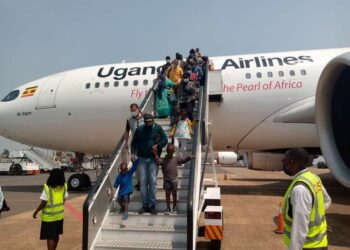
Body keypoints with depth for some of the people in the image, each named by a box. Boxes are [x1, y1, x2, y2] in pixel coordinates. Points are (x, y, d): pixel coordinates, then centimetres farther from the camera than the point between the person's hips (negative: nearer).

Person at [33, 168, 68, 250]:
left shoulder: (48, 188, -20)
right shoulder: (63, 186, -4)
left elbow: (43, 203, -19)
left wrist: (36, 212, -5)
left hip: (49, 216, -6)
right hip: (59, 214, 6)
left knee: (50, 237, 2)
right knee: (56, 235, 22)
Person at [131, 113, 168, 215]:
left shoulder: (157, 128, 0)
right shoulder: (139, 129, 5)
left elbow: (165, 139, 1)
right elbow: (133, 142, 11)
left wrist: (158, 145, -16)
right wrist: (133, 153, -3)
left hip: (153, 159, -2)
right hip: (142, 159, 2)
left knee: (153, 181, -2)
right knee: (143, 182, 3)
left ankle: (152, 205, 8)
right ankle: (144, 205, 13)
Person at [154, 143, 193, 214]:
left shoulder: (176, 158, 1)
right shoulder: (164, 159, 0)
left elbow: (184, 160, -1)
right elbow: (159, 161, -13)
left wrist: (190, 157, -15)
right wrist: (156, 155, -22)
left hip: (174, 179, 0)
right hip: (166, 179, 0)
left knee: (174, 193, 8)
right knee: (167, 194, 6)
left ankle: (174, 208, 23)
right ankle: (168, 208, 17)